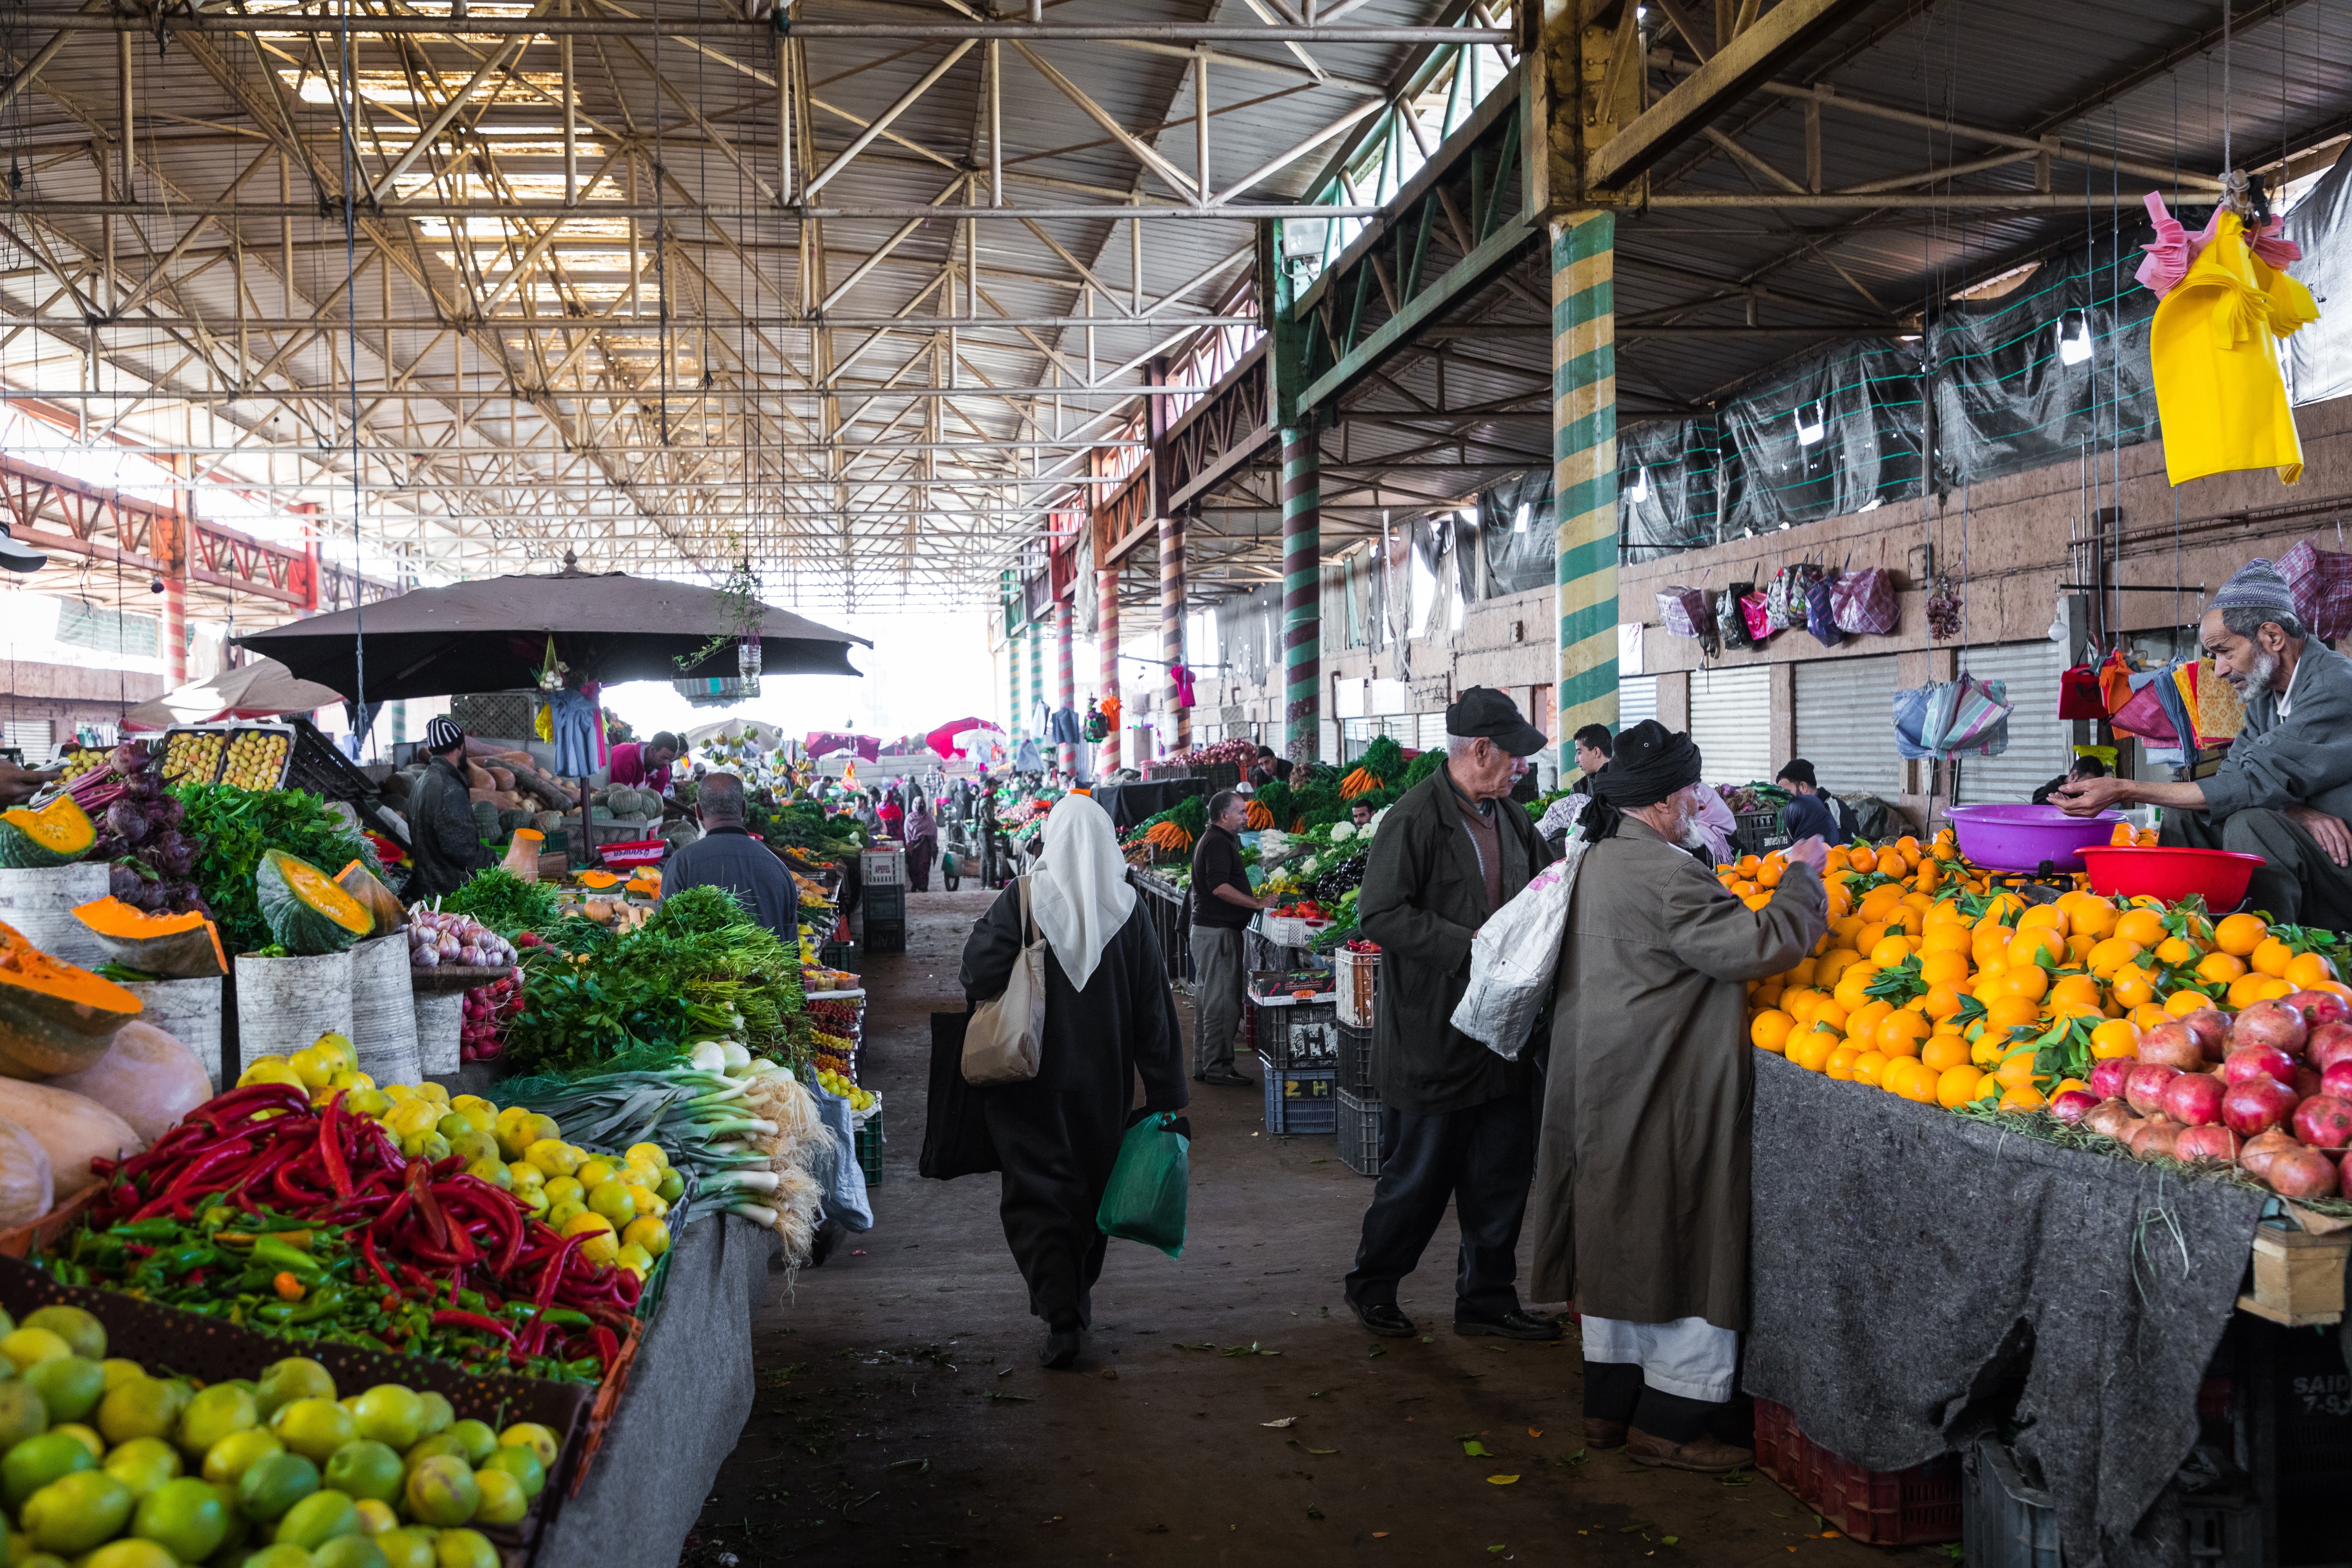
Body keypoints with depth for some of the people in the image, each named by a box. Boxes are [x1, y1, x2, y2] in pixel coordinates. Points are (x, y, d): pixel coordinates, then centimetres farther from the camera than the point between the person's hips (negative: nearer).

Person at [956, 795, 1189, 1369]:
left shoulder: (1021, 900, -13)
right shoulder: (1128, 910, -6)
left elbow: (980, 978, -15)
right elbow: (1154, 1009, -4)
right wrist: (1166, 1093, 1)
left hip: (1032, 1078, -3)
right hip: (1104, 1079, 3)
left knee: (1039, 1193, 4)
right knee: (1091, 1189, 20)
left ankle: (1061, 1313, -8)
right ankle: (1078, 1297, 35)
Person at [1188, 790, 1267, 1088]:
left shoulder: (1211, 840, 19)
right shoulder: (1218, 843, -14)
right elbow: (1219, 886, -24)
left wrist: (1254, 899, 19)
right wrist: (1257, 903, -22)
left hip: (1205, 929, 11)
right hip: (1218, 931, -11)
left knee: (1207, 1000, 13)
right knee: (1223, 1001, -8)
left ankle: (1203, 1066, 18)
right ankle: (1218, 1069, -6)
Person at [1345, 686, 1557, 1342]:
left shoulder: (1509, 820, 11)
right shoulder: (1415, 818, -14)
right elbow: (1382, 914, -19)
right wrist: (1469, 945, -23)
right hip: (1431, 1037, -7)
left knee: (1502, 1174, 12)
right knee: (1419, 1176, 5)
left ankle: (1487, 1299, 27)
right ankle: (1372, 1285, 27)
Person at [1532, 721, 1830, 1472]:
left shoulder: (1597, 861, 10)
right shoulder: (1661, 875, -21)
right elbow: (1757, 945, -24)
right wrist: (1803, 878, -10)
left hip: (1607, 1093, 10)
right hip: (1663, 1101, -10)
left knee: (1621, 1246, 18)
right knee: (1688, 1253, 3)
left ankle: (1609, 1408, 28)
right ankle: (1666, 1424, 12)